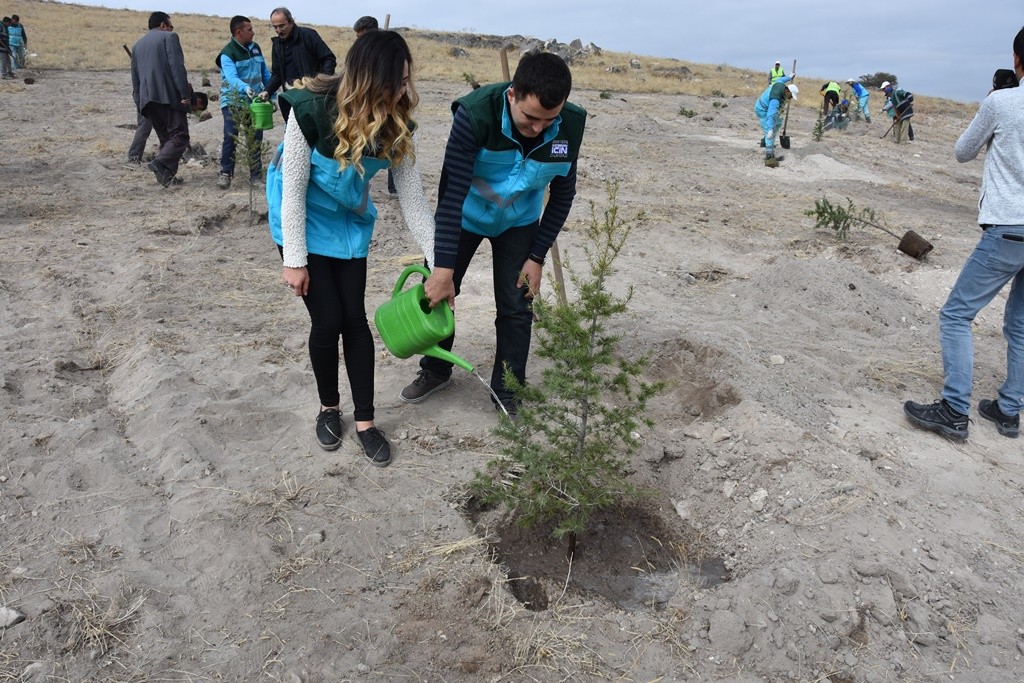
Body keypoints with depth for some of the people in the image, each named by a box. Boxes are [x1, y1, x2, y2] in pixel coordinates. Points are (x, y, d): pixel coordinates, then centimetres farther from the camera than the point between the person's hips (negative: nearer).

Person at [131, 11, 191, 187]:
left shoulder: (138, 44, 26)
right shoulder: (169, 37, 4)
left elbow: (135, 77, 24)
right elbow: (177, 66, -10)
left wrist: (139, 102, 25)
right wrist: (185, 93, -13)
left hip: (147, 99, 7)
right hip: (168, 95, -7)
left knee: (165, 138, 13)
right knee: (179, 135, -9)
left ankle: (168, 175, 6)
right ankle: (159, 163, -30)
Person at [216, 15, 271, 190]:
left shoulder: (255, 48, 7)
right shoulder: (227, 53, -13)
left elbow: (265, 74, 14)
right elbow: (231, 77, -29)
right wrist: (245, 88, -47)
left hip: (254, 101, 6)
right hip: (233, 101, -5)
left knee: (256, 137, 8)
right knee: (230, 137, -12)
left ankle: (256, 173, 18)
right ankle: (225, 173, -2)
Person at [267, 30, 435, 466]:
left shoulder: (397, 126, -18)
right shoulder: (312, 109, -30)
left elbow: (412, 199, -12)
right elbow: (293, 190, -21)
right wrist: (294, 260, -18)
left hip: (349, 220, 3)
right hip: (302, 219, -3)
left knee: (355, 317, 0)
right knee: (328, 320, -5)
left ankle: (365, 420, 14)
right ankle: (329, 407, 22)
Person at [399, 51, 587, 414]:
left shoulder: (570, 126, -25)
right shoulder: (475, 113, -35)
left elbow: (563, 193, -10)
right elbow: (451, 191, -35)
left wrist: (537, 257, -12)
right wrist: (443, 269, -37)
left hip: (518, 221, 1)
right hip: (464, 215, -1)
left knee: (515, 307, -1)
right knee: (439, 292, 6)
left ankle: (507, 393, 18)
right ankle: (436, 370, 32)